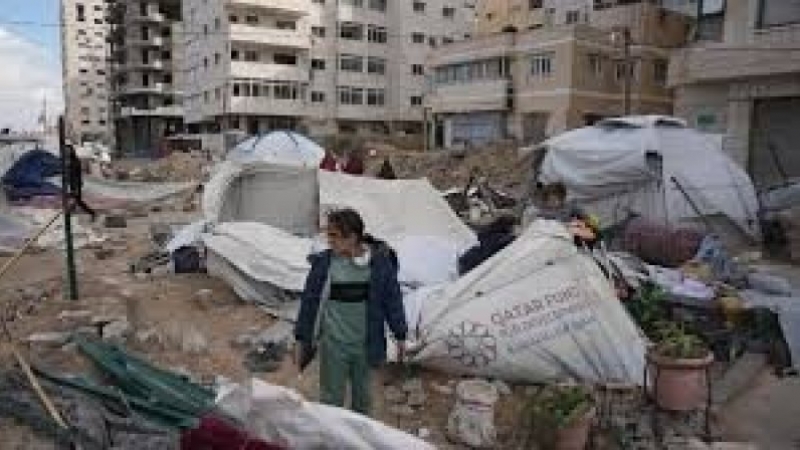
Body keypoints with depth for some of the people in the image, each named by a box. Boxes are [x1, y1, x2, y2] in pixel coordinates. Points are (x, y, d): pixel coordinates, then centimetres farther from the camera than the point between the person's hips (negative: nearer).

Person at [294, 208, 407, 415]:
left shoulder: (379, 261, -9)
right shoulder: (323, 262, -9)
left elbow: (392, 298, -1)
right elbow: (309, 301, -2)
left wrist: (400, 335, 3)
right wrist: (301, 339, 2)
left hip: (365, 343, 1)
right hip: (333, 343, -1)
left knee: (362, 395, 20)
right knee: (331, 398, 9)